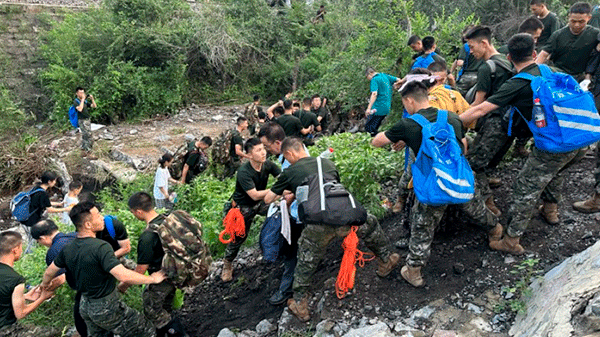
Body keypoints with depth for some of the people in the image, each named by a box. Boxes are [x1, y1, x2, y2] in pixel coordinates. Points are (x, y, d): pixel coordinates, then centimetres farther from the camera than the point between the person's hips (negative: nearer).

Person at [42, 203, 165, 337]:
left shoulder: (67, 249, -3)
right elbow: (124, 276, -36)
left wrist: (45, 284, 36)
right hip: (106, 308, -8)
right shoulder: (100, 247, -28)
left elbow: (49, 272, 14)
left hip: (85, 305, 8)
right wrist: (152, 279, -23)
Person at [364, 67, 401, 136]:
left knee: (368, 128, -4)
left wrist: (369, 108, -29)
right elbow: (398, 80, 17)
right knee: (374, 128, 15)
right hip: (387, 108, 9)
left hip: (378, 108, -9)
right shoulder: (384, 76, 13)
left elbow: (374, 94, -24)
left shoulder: (374, 80, -10)